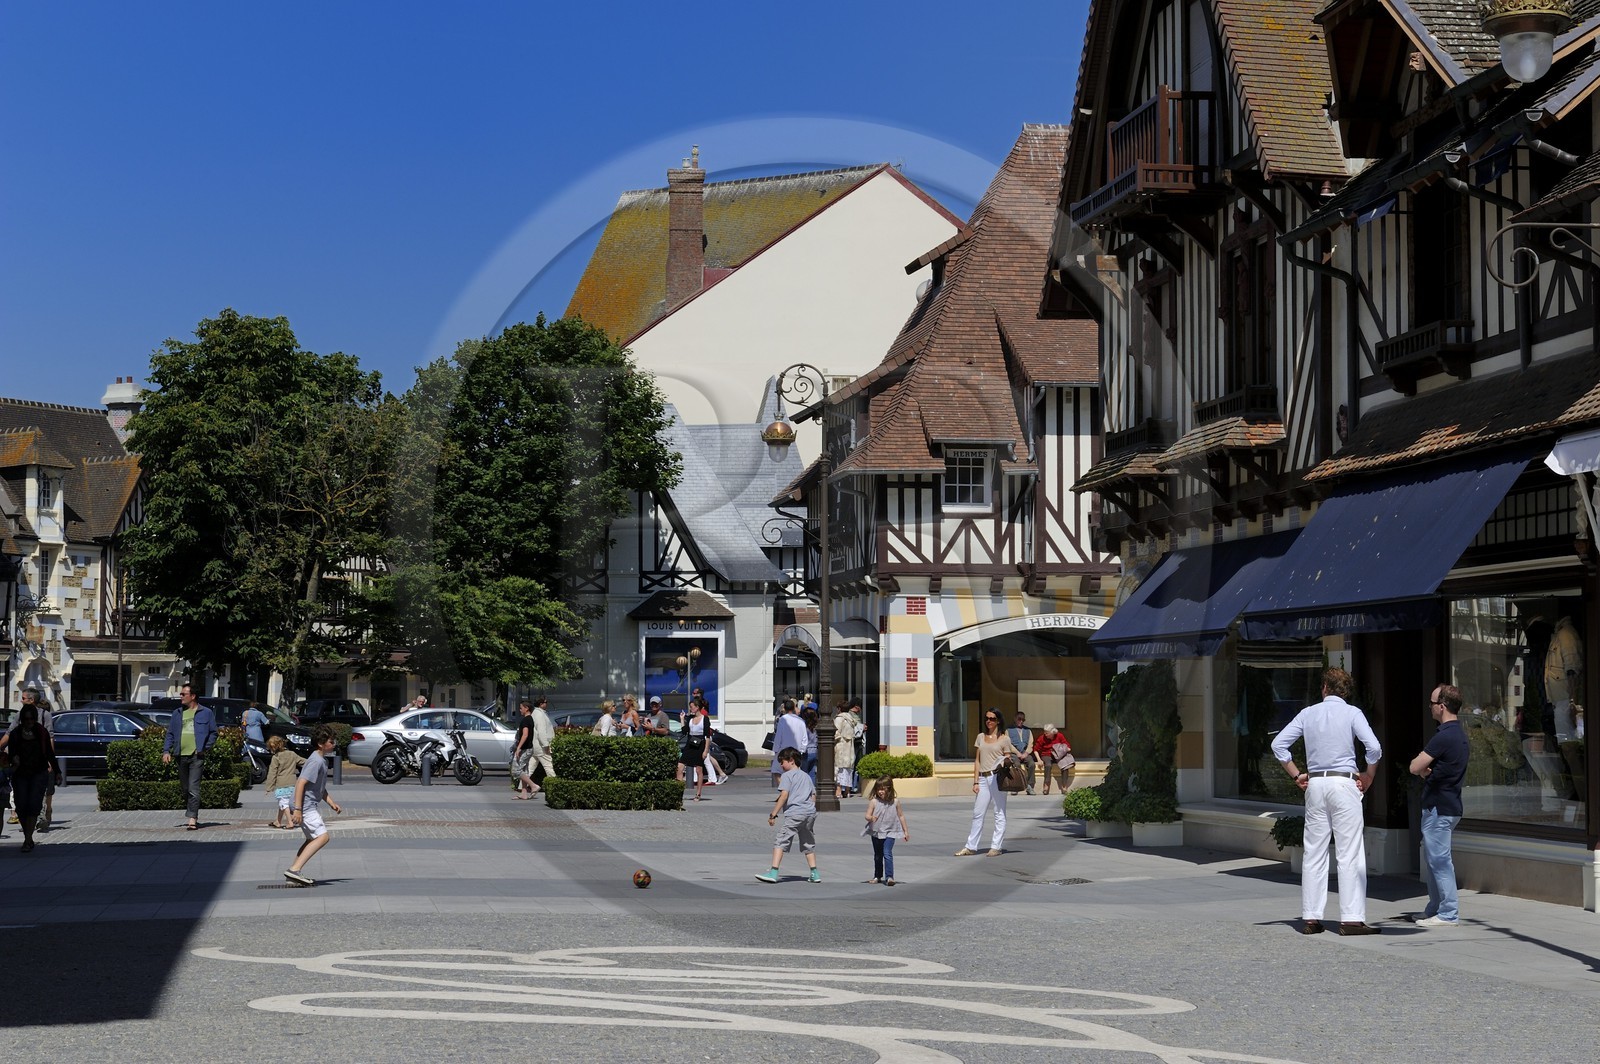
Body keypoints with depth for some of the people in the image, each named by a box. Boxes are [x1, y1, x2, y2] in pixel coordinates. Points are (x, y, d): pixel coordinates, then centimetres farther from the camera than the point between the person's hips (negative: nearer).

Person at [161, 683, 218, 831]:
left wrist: (205, 748, -6)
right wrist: (166, 751, 0)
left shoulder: (205, 713, 3)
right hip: (181, 756, 5)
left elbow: (213, 733, 6)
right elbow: (170, 734, 13)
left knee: (193, 789, -14)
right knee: (185, 789, 10)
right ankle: (192, 817, 22)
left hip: (196, 756, -5)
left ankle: (192, 819, -17)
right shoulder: (177, 714, 15)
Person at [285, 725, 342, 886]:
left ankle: (294, 874, 20)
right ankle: (295, 869, -20)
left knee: (312, 839, 17)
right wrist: (297, 809, -26)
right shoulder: (316, 761, -17)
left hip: (311, 806, 11)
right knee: (322, 837, -16)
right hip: (306, 806, -11)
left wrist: (332, 803, 16)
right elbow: (301, 783, -23)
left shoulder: (323, 761, 15)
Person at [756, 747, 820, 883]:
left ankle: (773, 872, -17)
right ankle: (815, 874, 16)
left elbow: (784, 795, -10)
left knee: (780, 841, -8)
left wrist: (773, 814, -11)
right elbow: (814, 796, 21)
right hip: (810, 812, 7)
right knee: (808, 843, 17)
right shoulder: (806, 776, 22)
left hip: (794, 813, -7)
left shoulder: (787, 775, 0)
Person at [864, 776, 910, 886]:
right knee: (877, 856, 16)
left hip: (890, 832, -2)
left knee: (887, 853, -19)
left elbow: (901, 816, 6)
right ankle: (877, 876, 31)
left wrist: (906, 831, 9)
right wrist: (871, 818, -35)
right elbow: (867, 815, -11)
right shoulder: (874, 802, -7)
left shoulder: (895, 802, -4)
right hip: (876, 832, 2)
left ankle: (889, 877, -21)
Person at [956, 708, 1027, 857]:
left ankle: (996, 846, 6)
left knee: (999, 813, 1)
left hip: (997, 778, -4)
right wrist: (975, 781, 7)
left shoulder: (1004, 739, 2)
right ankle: (971, 847, 11)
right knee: (977, 813, 6)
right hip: (983, 778, 4)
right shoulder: (981, 737, 13)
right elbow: (977, 761, 13)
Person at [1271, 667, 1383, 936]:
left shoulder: (1308, 713, 8)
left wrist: (1297, 775, 12)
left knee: (1314, 853, 7)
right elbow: (1374, 747, -13)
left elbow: (1278, 745, 7)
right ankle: (1351, 918, -8)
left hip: (1315, 785, 4)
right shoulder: (1351, 713, -2)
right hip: (1343, 783, -4)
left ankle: (1310, 918, 6)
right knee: (1350, 853, -3)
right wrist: (1368, 776, 2)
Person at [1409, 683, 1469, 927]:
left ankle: (1449, 913, -3)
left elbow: (1415, 767, -18)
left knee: (1439, 860, -5)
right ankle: (1435, 909, 23)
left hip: (1438, 808, -10)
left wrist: (1422, 767, 3)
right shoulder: (1459, 734, 13)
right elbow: (1421, 768, 17)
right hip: (1449, 804, 10)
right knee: (1433, 858, 17)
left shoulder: (1444, 737, -20)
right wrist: (1426, 770, -4)